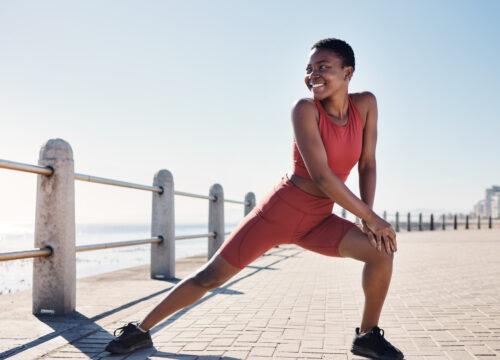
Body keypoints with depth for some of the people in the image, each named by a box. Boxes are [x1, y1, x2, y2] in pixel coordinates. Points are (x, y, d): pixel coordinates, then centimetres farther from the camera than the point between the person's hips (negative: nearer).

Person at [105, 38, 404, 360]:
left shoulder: (366, 104, -3)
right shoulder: (305, 109, -18)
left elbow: (368, 164, 1)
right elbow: (321, 176, -24)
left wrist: (368, 218, -10)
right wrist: (371, 218, -18)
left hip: (317, 221, 4)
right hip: (280, 210, -4)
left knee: (382, 251, -14)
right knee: (210, 277, -1)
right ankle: (141, 330, 18)